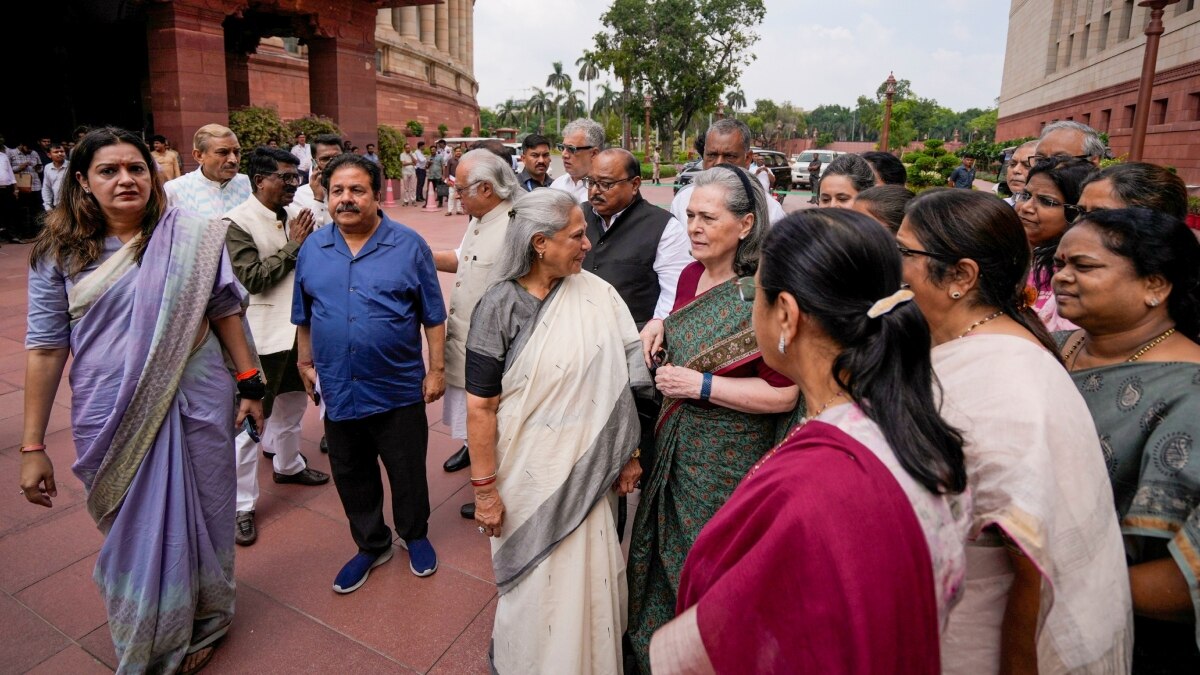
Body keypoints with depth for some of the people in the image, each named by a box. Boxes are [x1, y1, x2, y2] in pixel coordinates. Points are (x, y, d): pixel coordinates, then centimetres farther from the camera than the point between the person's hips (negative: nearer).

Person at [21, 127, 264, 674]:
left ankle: (203, 623, 39)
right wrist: (32, 446, 1)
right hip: (112, 420, 1)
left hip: (195, 405, 0)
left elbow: (225, 311, 2)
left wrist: (250, 385, 1)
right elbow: (45, 348, 1)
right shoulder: (59, 253, 0)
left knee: (197, 518, 13)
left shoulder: (192, 236, -3)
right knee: (132, 531, 13)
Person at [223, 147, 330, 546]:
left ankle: (287, 465, 47)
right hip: (262, 335, -7)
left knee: (293, 401, 24)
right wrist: (292, 246, -18)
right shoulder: (237, 223, -14)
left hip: (296, 327, 7)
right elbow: (252, 277, -21)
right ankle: (241, 506, 13)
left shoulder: (293, 215, 3)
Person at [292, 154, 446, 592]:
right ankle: (371, 545, 38)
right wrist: (305, 362, 14)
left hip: (399, 389, -3)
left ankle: (415, 536, 38)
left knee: (408, 473, 12)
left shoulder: (409, 246, -7)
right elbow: (304, 316, 14)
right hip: (338, 389, 4)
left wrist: (437, 369, -6)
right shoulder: (312, 249, 3)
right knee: (351, 476, 17)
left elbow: (433, 315, -4)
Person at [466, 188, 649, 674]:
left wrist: (628, 454, 3)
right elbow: (480, 407, -12)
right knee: (535, 586, 15)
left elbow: (617, 384, 0)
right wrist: (485, 490, -10)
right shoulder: (500, 306, -13)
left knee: (590, 580, 18)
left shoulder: (596, 295, -5)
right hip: (528, 475, -3)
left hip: (586, 471, 3)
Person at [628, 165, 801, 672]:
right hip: (676, 444, 7)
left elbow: (783, 393, -22)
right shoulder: (690, 275, 0)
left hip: (728, 459, -7)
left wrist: (699, 386, -23)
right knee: (662, 550, 23)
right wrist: (660, 327, -4)